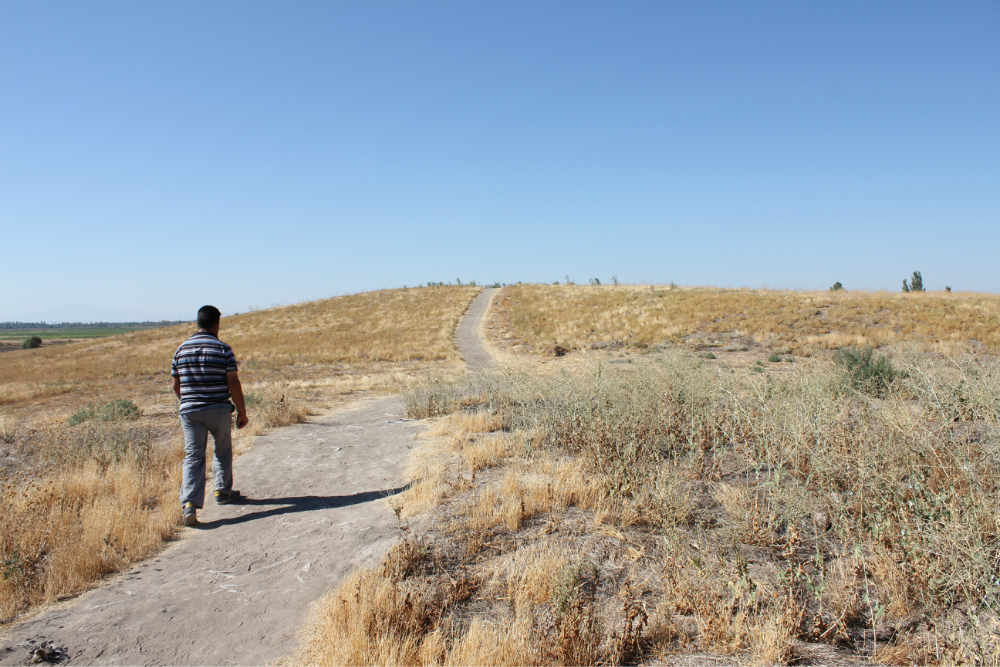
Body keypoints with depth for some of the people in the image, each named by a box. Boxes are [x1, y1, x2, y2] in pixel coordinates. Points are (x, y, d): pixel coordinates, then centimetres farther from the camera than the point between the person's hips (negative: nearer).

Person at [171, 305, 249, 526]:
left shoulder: (182, 349, 5)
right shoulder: (223, 349, -7)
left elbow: (176, 385, 10)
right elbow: (233, 384, -10)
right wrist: (242, 412, -1)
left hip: (190, 411, 2)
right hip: (219, 410, -2)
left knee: (193, 458, 2)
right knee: (223, 452, 19)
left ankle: (189, 503, -12)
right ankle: (223, 492, 31)